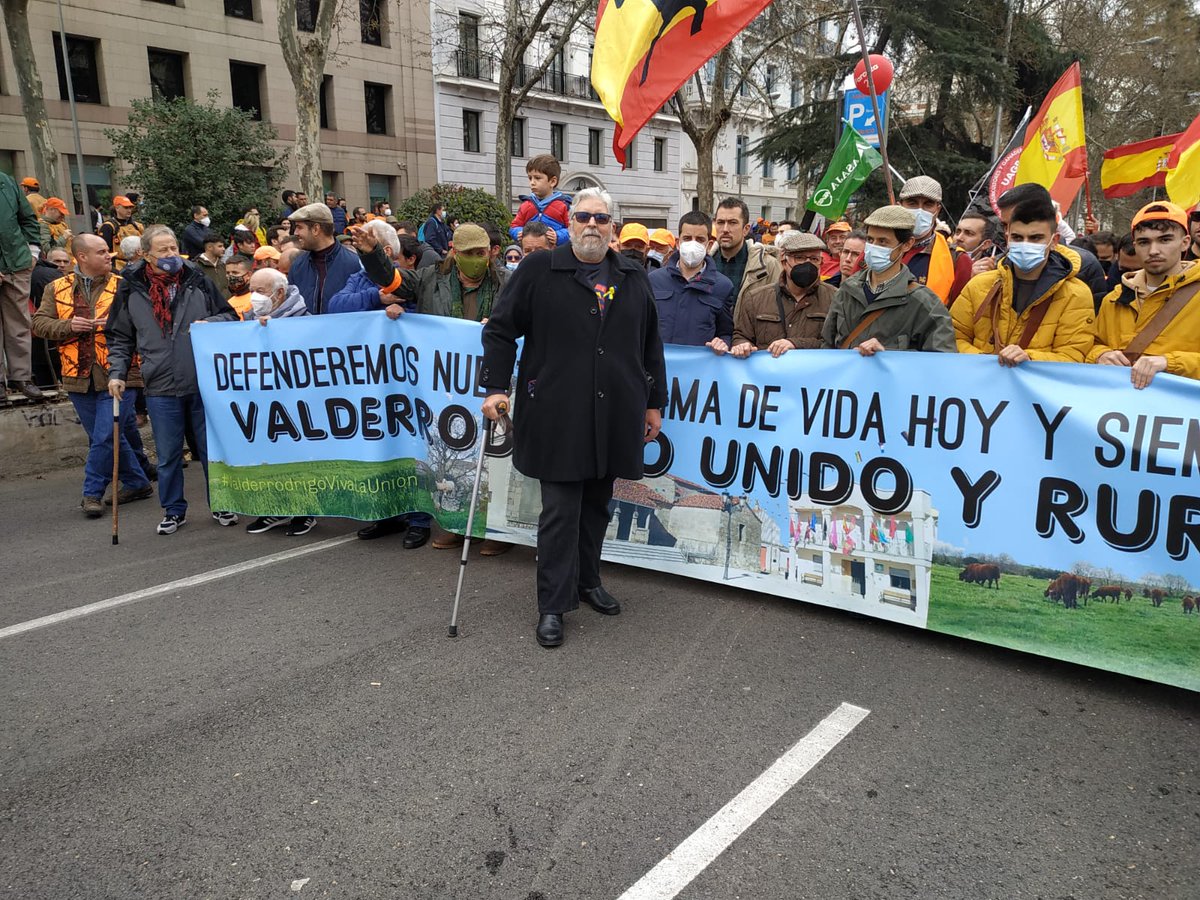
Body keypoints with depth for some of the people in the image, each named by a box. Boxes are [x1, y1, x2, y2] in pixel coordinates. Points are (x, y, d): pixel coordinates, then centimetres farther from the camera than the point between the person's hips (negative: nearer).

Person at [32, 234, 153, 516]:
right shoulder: (57, 289, 10)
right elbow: (39, 323, 7)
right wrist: (68, 326, -10)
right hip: (79, 377, 4)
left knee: (104, 437, -6)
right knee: (107, 437, 12)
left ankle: (92, 493, 8)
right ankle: (137, 483, 26)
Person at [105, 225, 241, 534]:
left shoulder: (198, 281, 2)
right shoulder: (131, 291, 3)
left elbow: (230, 317, 9)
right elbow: (120, 338, 12)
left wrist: (209, 323, -11)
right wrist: (117, 372, 2)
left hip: (205, 383, 0)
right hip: (161, 389, 1)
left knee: (213, 449, 9)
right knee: (168, 455, 9)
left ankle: (221, 505, 23)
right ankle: (174, 511, 24)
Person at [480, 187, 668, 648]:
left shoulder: (633, 278, 13)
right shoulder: (539, 271, 2)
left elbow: (650, 344, 17)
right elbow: (500, 329, 3)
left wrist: (654, 402, 14)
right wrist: (496, 386, -6)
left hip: (614, 417, 4)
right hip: (558, 417, -4)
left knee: (597, 506, 15)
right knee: (560, 511, -3)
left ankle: (588, 581, 33)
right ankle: (553, 605, 6)